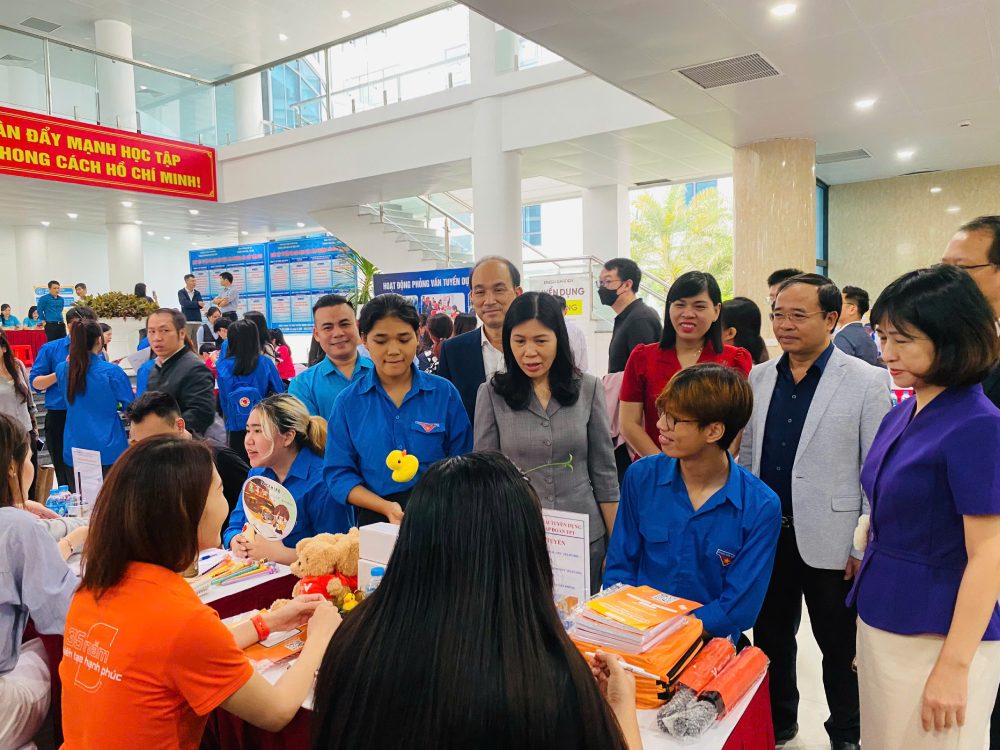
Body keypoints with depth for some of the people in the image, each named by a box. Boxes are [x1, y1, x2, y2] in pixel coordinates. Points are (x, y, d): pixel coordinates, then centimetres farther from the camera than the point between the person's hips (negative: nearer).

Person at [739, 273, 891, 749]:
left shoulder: (866, 382, -8)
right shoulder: (758, 379, 5)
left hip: (831, 542, -4)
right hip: (766, 536, 4)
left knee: (841, 649, 13)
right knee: (770, 638, 18)